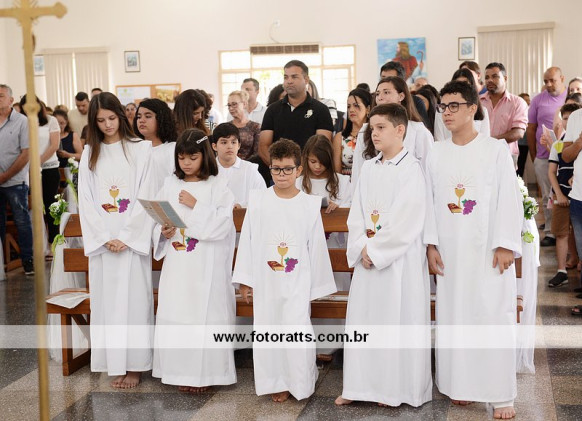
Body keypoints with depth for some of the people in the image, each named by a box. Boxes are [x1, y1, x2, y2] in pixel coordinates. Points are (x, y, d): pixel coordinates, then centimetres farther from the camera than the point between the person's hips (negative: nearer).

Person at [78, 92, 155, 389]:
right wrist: (104, 238, -7)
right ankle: (115, 362, 12)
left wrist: (126, 237, -12)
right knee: (106, 298, 4)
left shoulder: (141, 149, 0)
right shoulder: (90, 153, 9)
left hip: (132, 237, -3)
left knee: (133, 297, -2)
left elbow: (146, 197, -5)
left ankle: (134, 364, 5)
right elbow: (86, 200, 4)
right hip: (101, 239, 3)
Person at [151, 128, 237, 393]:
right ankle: (182, 370, 16)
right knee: (175, 313, 4)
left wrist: (195, 205, -15)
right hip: (177, 264, 4)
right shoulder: (171, 184, 9)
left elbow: (222, 224, -12)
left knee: (205, 314, -3)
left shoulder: (217, 186, -2)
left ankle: (205, 372, 9)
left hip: (206, 265, -4)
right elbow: (157, 218, 12)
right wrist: (163, 232, -9)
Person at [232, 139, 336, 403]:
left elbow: (316, 246, 2)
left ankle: (300, 382, 14)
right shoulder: (258, 200, 1)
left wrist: (317, 285, 4)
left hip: (297, 283, -2)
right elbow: (247, 241, 4)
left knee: (297, 330, -7)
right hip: (265, 282, 2)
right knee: (267, 332, 7)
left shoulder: (310, 204, -2)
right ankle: (277, 383, 24)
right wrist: (244, 280, 3)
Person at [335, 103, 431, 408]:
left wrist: (376, 250, -14)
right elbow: (357, 214, 9)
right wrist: (362, 248, -5)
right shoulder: (368, 168, 11)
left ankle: (398, 388, 13)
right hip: (368, 257, 6)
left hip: (400, 258, -6)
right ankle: (360, 385, 19)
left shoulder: (411, 168, -9)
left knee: (398, 319, 0)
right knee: (362, 317, 9)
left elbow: (406, 220, -15)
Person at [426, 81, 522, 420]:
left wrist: (506, 245, -12)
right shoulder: (437, 153, 7)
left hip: (488, 249, -3)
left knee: (494, 317, -3)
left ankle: (501, 394, 6)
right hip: (450, 249, 4)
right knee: (453, 316, 7)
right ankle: (461, 384, 20)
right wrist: (431, 244, 2)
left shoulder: (496, 150, -3)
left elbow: (510, 199, -6)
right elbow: (430, 200, 8)